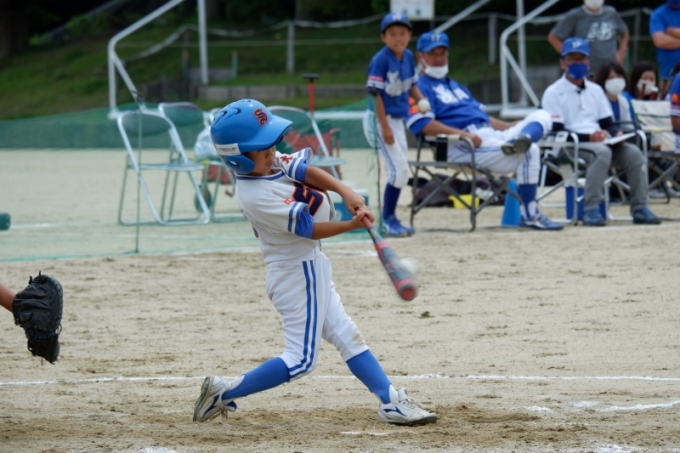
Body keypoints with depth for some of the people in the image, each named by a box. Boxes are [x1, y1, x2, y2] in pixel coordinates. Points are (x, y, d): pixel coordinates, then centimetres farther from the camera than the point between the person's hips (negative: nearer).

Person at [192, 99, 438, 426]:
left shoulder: (268, 162, -4)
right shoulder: (256, 196, -28)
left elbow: (305, 169, -6)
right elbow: (308, 229, -24)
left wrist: (346, 192, -19)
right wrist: (352, 224, -28)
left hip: (310, 268, 10)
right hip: (296, 273, -10)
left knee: (347, 337, 13)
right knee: (301, 360, -3)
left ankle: (391, 402, 18)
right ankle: (223, 393, 4)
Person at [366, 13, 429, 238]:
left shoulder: (408, 57, 4)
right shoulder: (380, 60, -17)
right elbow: (377, 94, -18)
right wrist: (384, 126, -21)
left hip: (399, 120, 8)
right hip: (383, 120, -8)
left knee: (401, 172, 13)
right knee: (398, 170, -10)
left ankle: (390, 218, 24)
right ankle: (387, 220, 0)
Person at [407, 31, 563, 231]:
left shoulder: (456, 87, 34)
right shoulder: (420, 88, 3)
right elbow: (422, 124, -15)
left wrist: (514, 127, 15)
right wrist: (463, 134, -25)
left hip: (494, 135, 9)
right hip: (460, 147, -9)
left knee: (542, 116, -7)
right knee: (529, 151, -27)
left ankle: (521, 140, -36)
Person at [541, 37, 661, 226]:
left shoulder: (595, 90, 21)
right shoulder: (553, 93, 0)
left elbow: (608, 123, 18)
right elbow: (556, 132, -10)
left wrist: (616, 134, -6)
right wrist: (588, 137, -22)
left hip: (599, 142, 6)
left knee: (633, 152, -18)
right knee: (602, 152, -35)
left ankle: (639, 209, -17)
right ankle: (591, 210, -38)